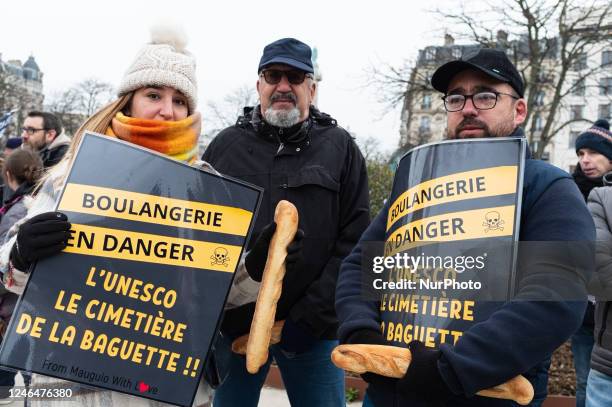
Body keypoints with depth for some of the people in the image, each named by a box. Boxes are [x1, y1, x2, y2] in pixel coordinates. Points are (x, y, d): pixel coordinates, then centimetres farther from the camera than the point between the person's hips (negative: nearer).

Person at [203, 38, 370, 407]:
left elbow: (354, 241, -3)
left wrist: (312, 316, -11)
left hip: (312, 330, -1)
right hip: (233, 325, 2)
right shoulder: (226, 145, 9)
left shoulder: (340, 147, 5)